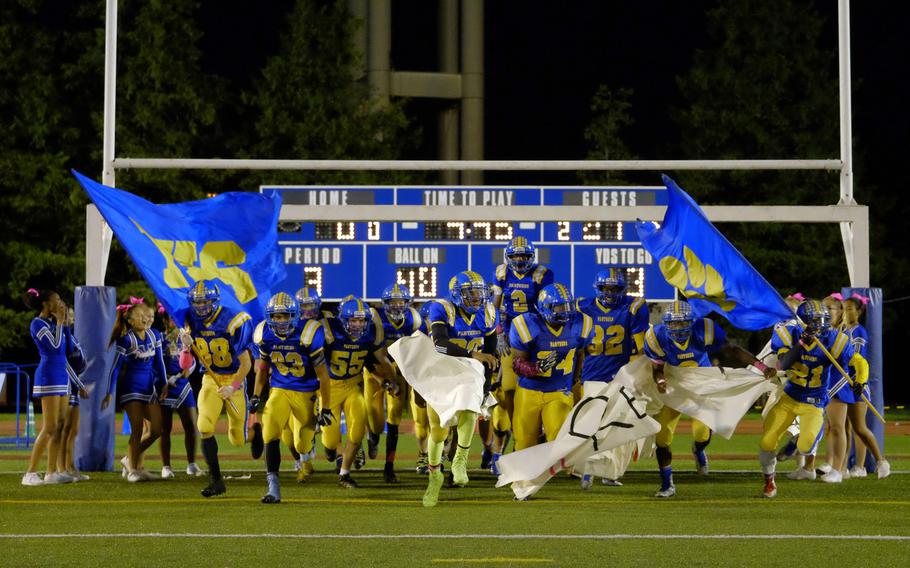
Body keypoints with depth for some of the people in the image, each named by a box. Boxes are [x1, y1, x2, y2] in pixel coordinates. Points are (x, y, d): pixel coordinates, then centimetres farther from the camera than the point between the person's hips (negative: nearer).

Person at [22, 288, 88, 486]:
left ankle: (52, 472, 9)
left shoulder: (53, 324, 15)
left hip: (61, 377, 9)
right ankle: (30, 473, -11)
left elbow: (69, 349, 18)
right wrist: (60, 322, -9)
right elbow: (55, 345, -20)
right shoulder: (38, 324, -8)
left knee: (59, 427, 7)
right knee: (49, 428, -12)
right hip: (48, 377, -9)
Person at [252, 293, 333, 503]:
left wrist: (326, 408, -9)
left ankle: (308, 439, 49)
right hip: (279, 391, 2)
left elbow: (322, 374, -12)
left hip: (305, 393, -2)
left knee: (303, 446, 7)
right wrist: (256, 395, 8)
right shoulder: (266, 335, -8)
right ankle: (273, 487, -20)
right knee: (270, 430, -24)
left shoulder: (308, 334, -21)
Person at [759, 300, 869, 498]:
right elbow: (783, 364, -23)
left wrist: (860, 382, -31)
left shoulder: (832, 340, -13)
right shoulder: (789, 334, -10)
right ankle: (769, 481, 20)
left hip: (813, 404, -1)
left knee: (805, 446, -23)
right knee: (766, 443, -8)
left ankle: (802, 439, 17)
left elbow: (860, 362, -12)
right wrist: (801, 344, -33)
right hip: (789, 397, 2)